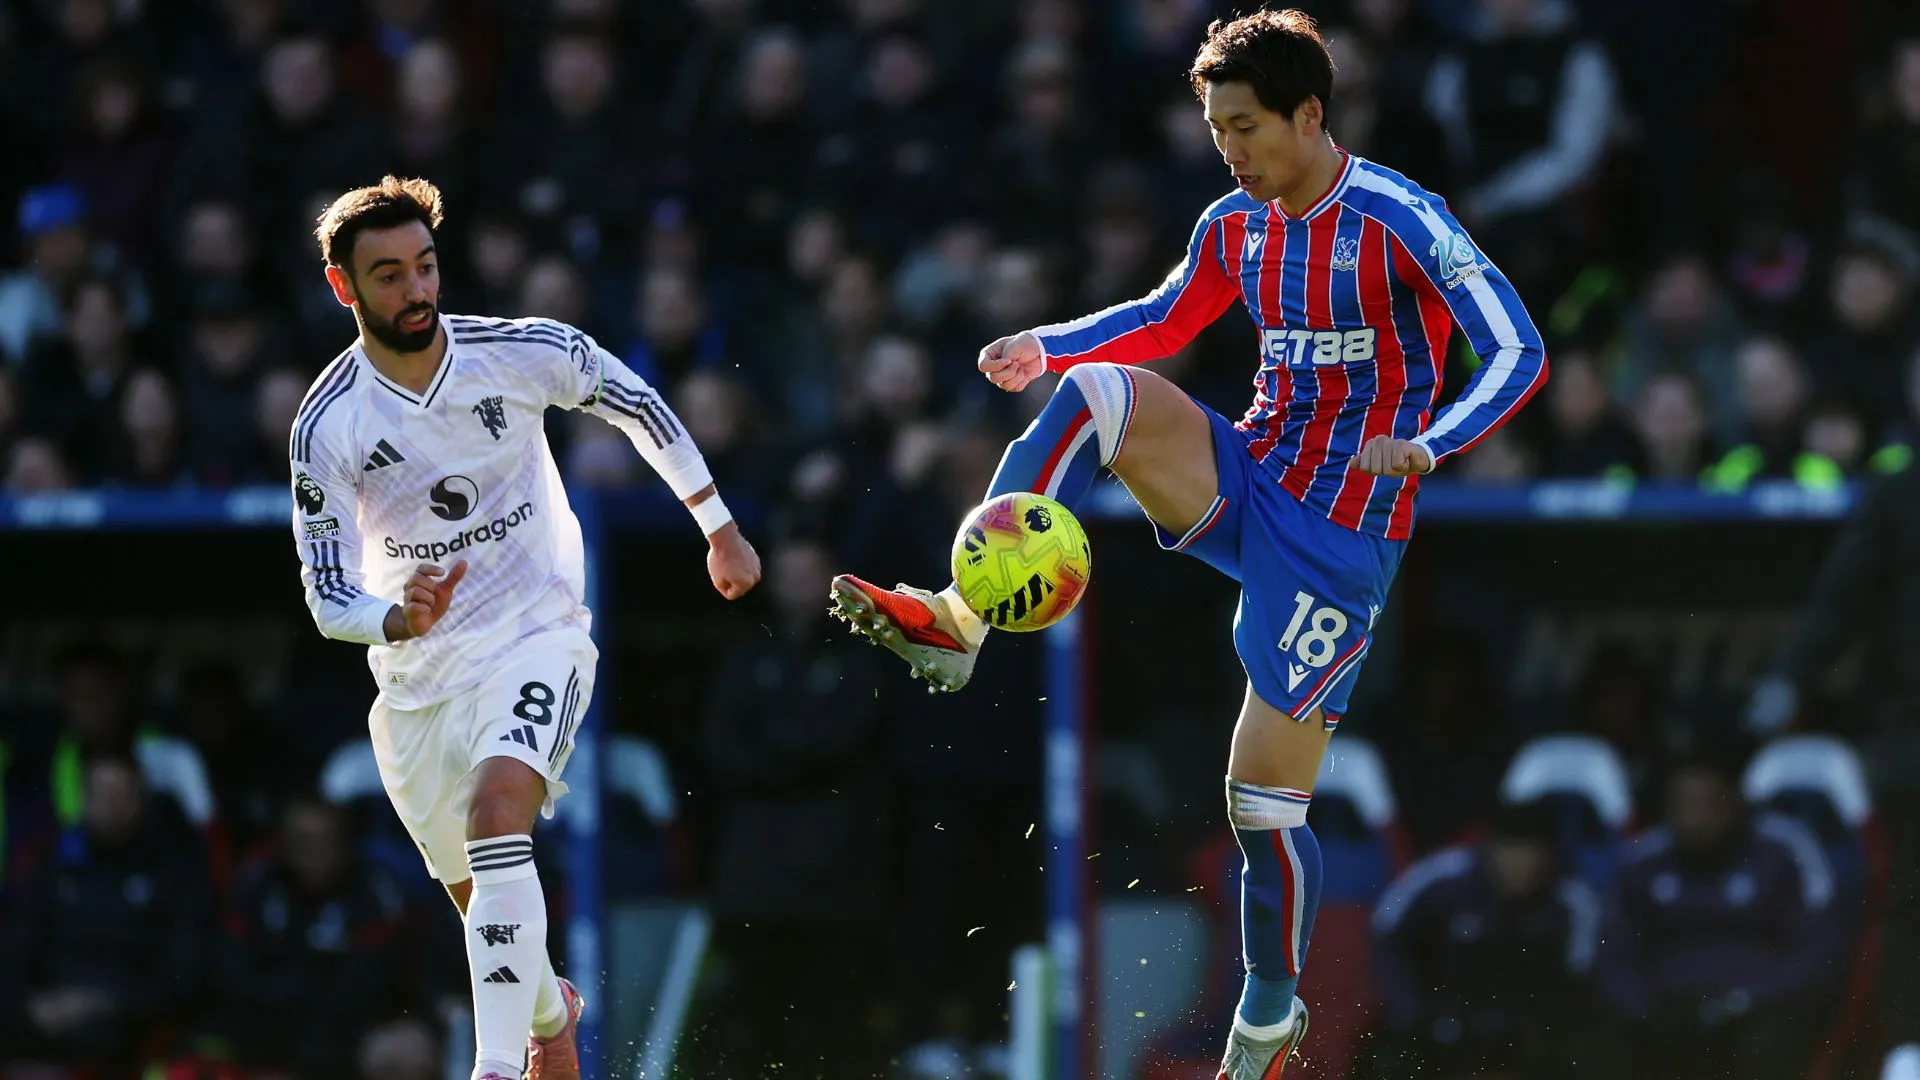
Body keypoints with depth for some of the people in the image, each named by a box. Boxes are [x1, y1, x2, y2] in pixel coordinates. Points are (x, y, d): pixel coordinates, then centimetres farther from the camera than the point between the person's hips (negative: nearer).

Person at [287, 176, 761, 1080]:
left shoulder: (526, 353, -12)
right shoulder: (325, 428, -13)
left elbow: (639, 405, 7)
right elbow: (327, 598, -10)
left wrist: (720, 529, 13)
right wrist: (401, 620, -32)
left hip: (537, 640, -2)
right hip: (418, 679, 2)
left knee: (498, 815, -30)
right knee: (479, 902, 14)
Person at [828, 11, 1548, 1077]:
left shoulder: (1397, 221, -16)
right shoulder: (1235, 226, 4)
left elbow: (1519, 354, -18)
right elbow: (1163, 320, 22)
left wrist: (1423, 446, -35)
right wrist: (1049, 344, 3)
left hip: (1337, 540, -6)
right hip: (1247, 483, 6)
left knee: (1263, 794, -4)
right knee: (1093, 392, -19)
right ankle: (958, 624, -25)